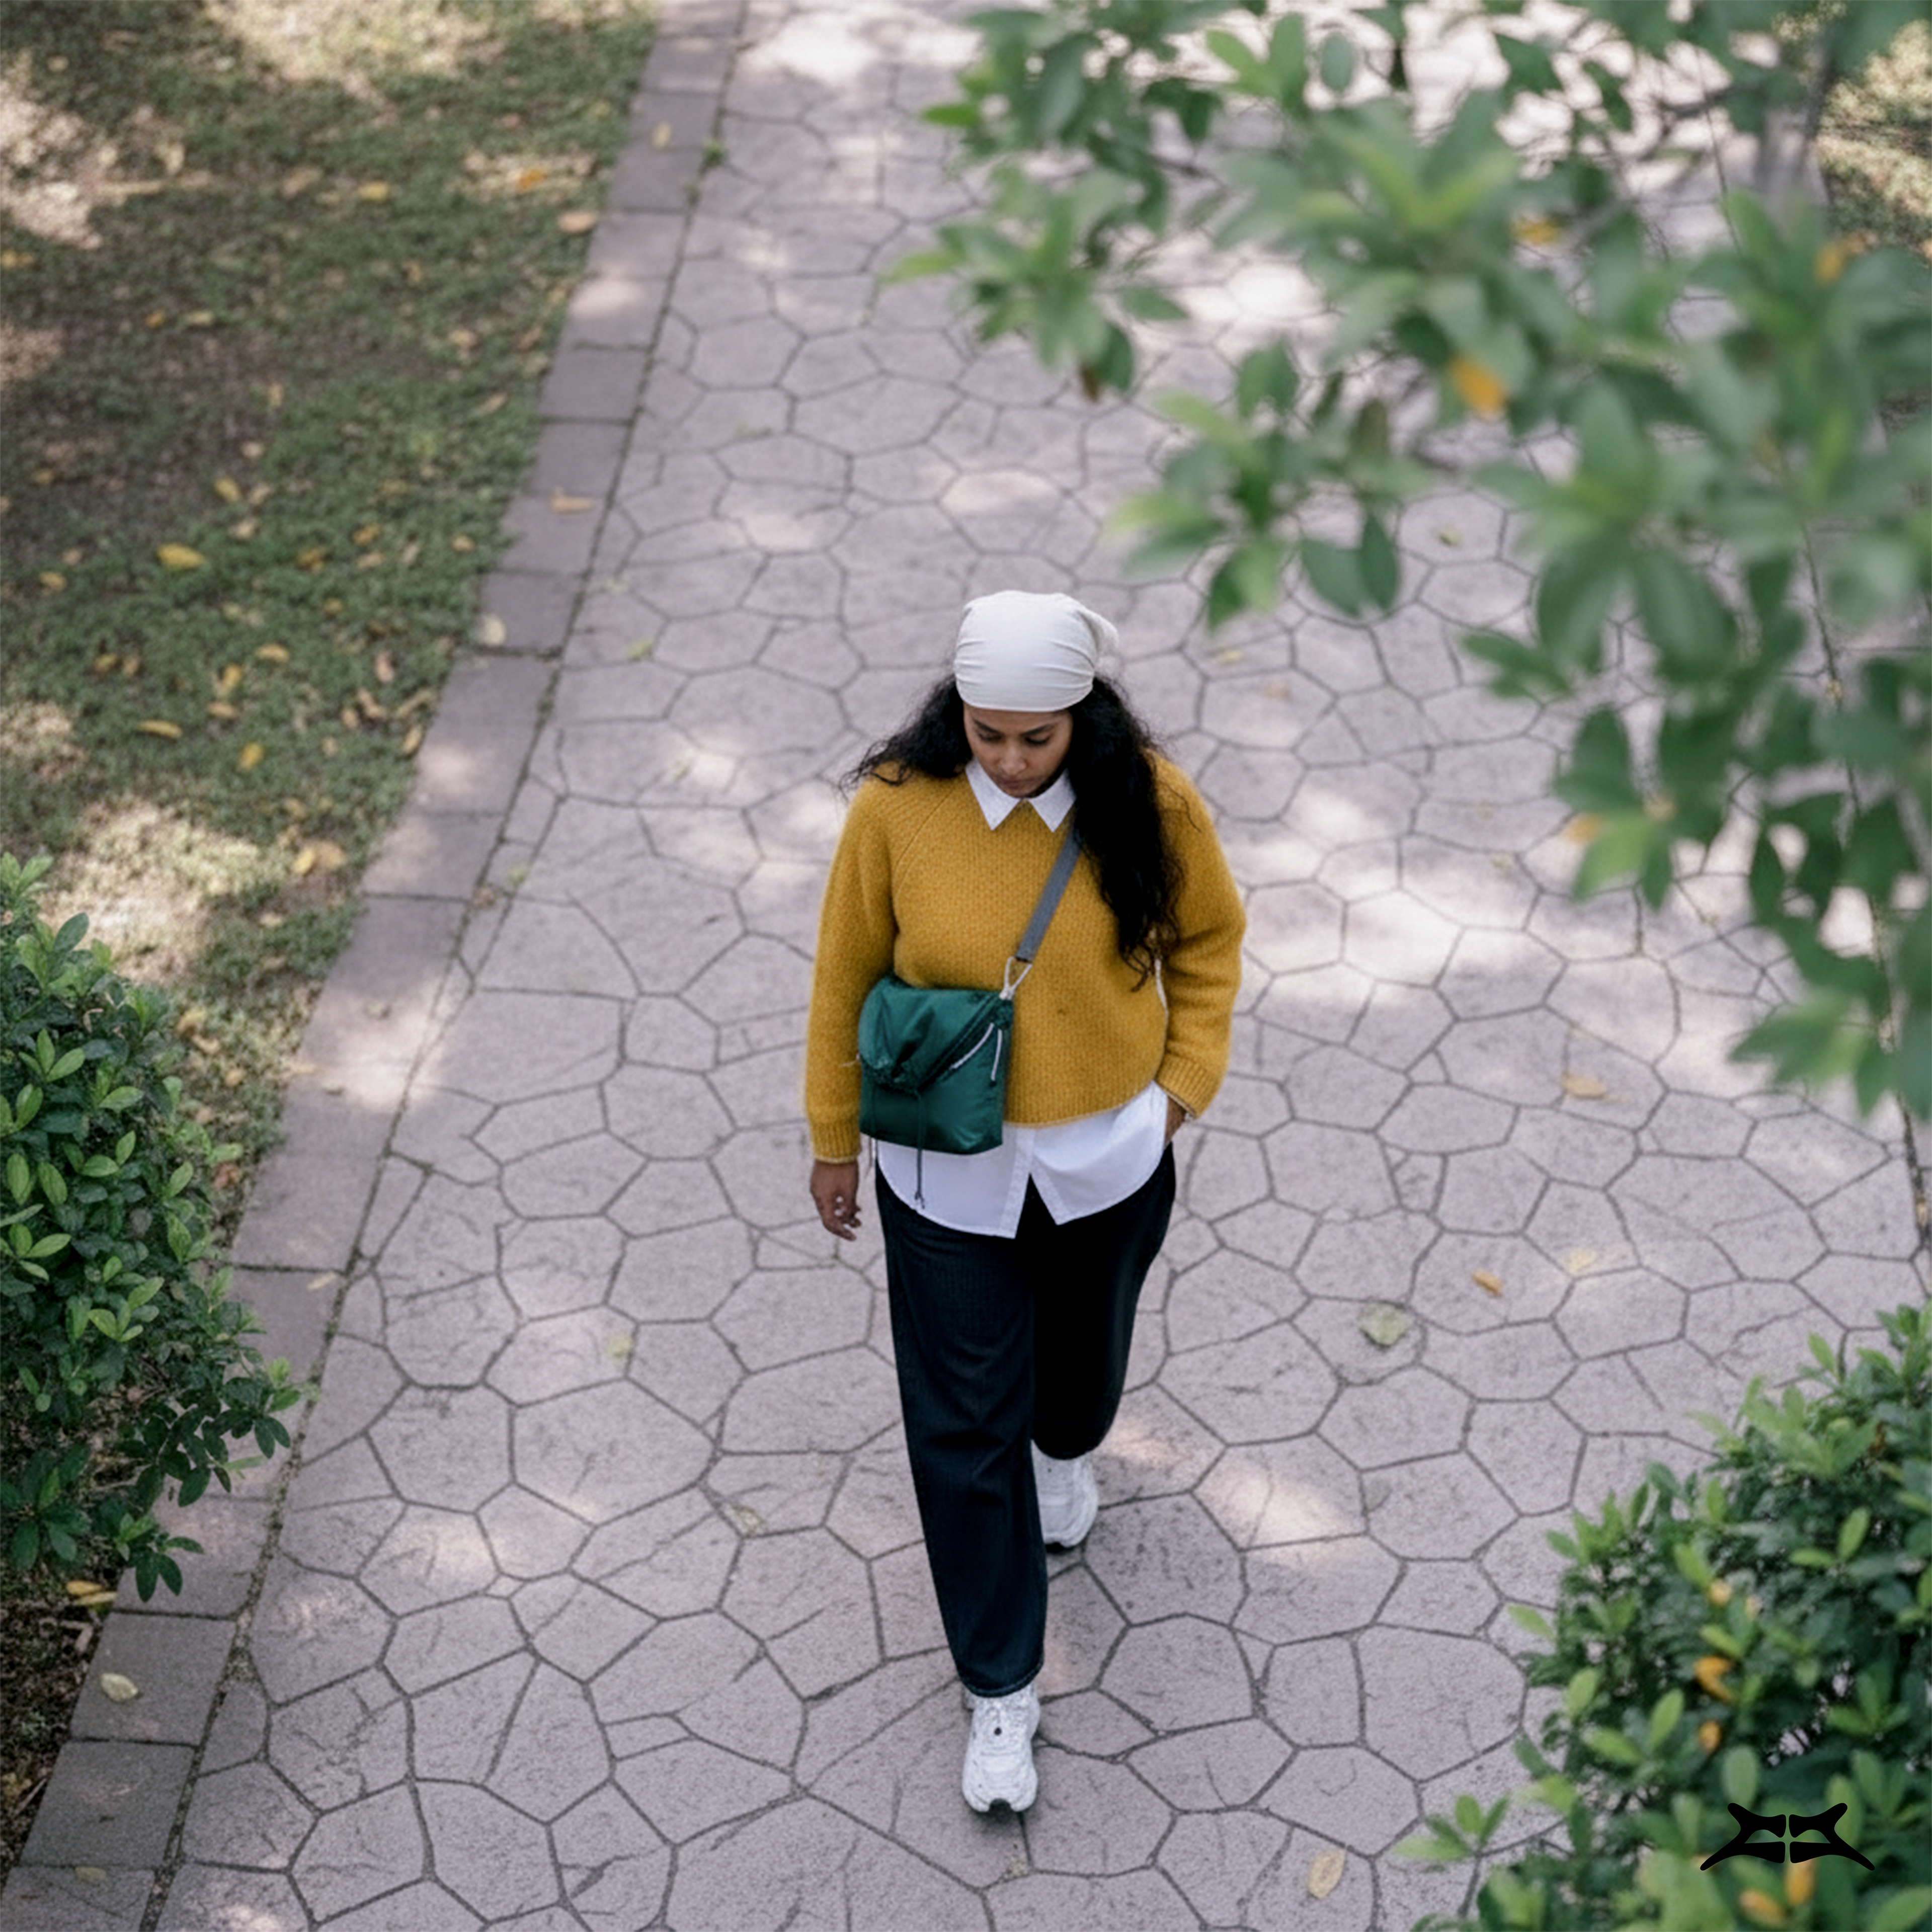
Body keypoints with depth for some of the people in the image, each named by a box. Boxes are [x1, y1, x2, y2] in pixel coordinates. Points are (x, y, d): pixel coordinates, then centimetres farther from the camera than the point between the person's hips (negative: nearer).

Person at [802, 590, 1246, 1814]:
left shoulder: (1150, 805, -18)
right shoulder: (897, 806, -20)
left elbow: (1209, 937, 2)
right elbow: (848, 973, -6)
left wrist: (1188, 1075, -3)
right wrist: (835, 1136, 2)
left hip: (1107, 1159, 1)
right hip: (947, 1170, -1)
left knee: (1084, 1349, 28)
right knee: (963, 1428, 5)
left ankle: (1068, 1455, 65)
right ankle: (1002, 1689, 22)